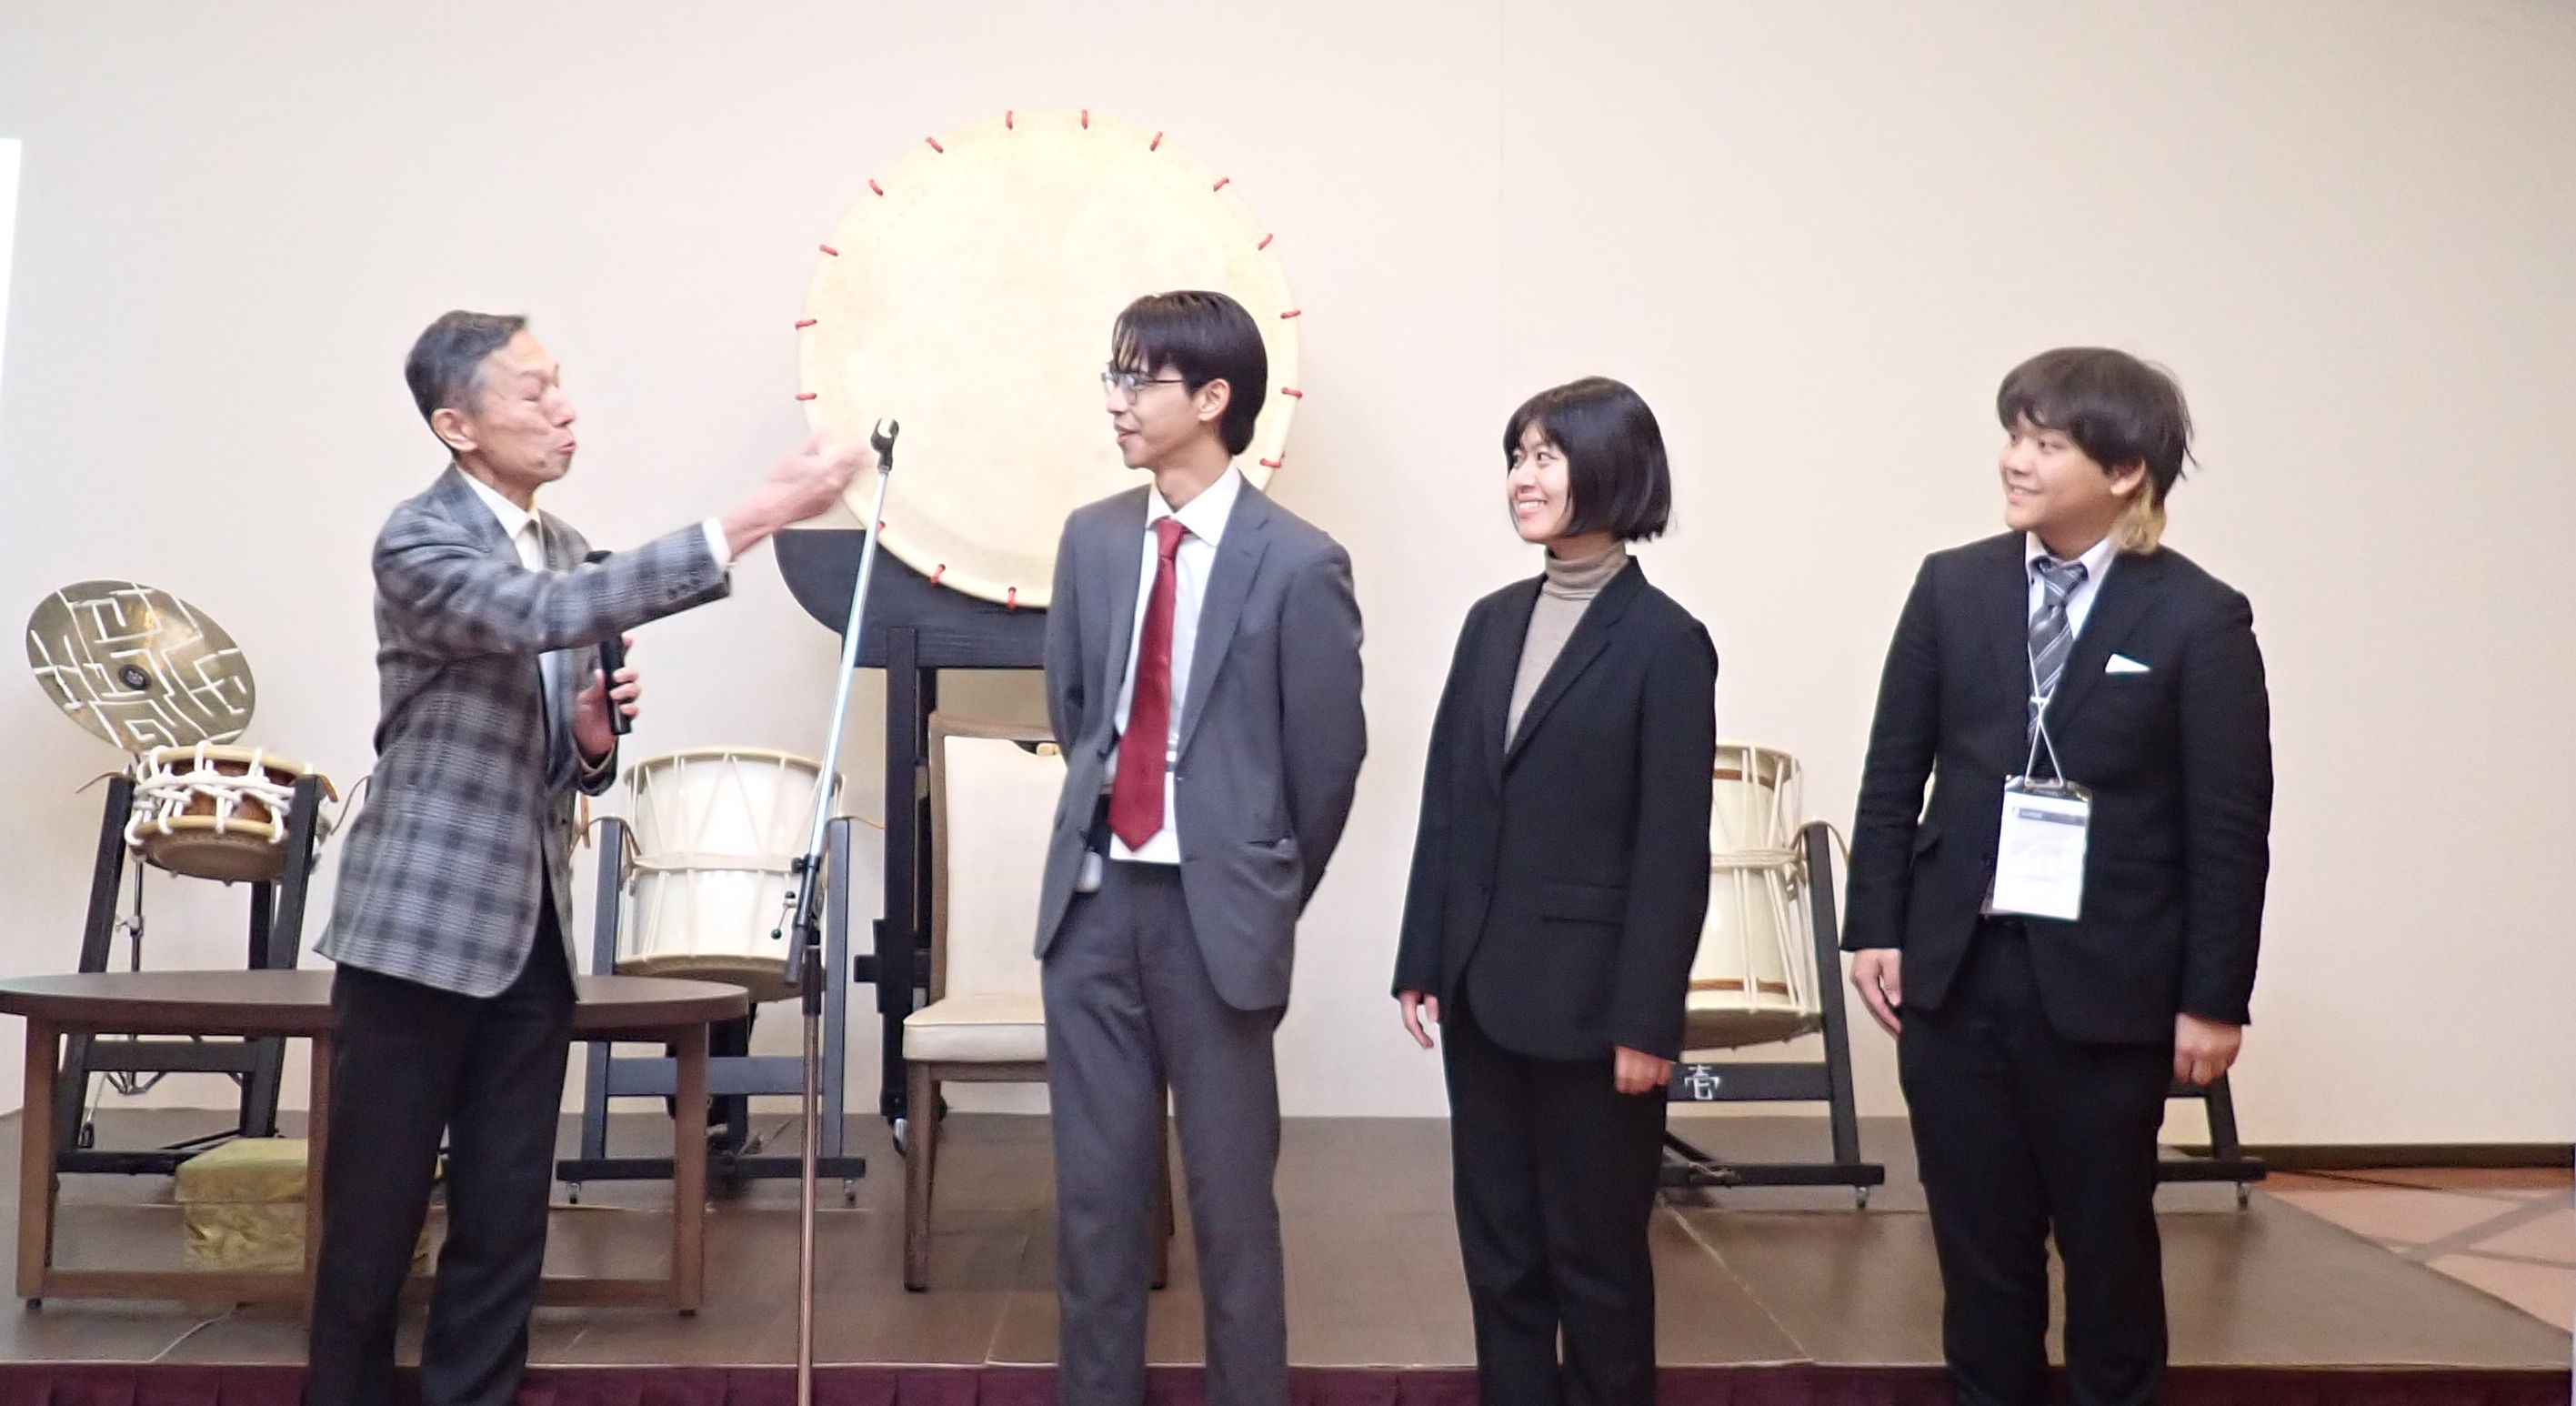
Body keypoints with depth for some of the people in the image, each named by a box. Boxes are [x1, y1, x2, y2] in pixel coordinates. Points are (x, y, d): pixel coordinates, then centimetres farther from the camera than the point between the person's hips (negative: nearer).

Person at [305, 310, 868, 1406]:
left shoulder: (565, 550, 11)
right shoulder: (417, 542, -10)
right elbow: (544, 617, -32)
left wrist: (595, 733, -7)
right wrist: (753, 518, -35)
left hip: (532, 928, 6)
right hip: (421, 923, -6)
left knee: (504, 1225, 9)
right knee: (374, 1221, 5)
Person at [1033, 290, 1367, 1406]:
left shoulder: (1298, 564, -10)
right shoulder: (1091, 538, 5)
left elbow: (1328, 759, -2)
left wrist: (1267, 898, 7)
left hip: (1215, 914, -4)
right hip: (1093, 901, 4)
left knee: (1231, 1195, 8)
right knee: (1095, 1186, 13)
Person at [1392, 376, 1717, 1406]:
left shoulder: (1664, 642, -8)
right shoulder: (1493, 621, 9)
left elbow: (1674, 848, -11)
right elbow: (1448, 805, 9)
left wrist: (1647, 1023, -14)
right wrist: (1422, 962, 6)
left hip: (1588, 1000, -6)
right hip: (1484, 989, 6)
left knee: (1596, 1254, 9)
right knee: (1498, 1248, 14)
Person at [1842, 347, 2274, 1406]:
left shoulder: (2199, 619, -6)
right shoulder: (1952, 586, 2)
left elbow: (2232, 829, -5)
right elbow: (1893, 772, 6)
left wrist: (2215, 998, -5)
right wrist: (1876, 927, 2)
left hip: (2107, 981, -2)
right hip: (1956, 967, 3)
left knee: (2107, 1238, 14)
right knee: (1978, 1237, 12)